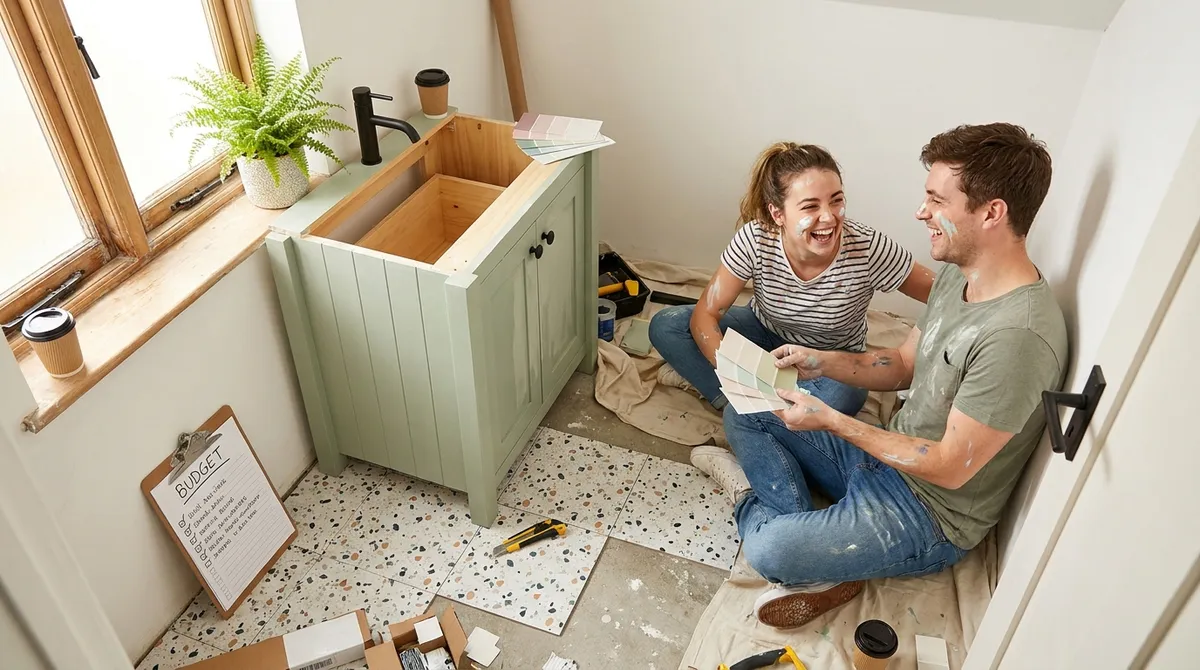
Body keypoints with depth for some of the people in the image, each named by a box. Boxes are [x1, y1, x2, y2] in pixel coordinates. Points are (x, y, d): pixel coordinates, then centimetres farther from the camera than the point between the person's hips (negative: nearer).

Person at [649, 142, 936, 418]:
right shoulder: (755, 239, -28)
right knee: (665, 326, -17)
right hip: (765, 334, 2)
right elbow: (705, 314, -23)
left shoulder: (867, 248, -30)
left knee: (841, 396, -38)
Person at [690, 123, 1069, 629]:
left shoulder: (1017, 335, -31)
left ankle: (754, 505, 5)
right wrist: (822, 362, -5)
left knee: (768, 552, -28)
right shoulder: (957, 274, 0)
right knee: (744, 415, 6)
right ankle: (811, 532, -8)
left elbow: (950, 468, -26)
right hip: (882, 454, 9)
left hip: (930, 515, -9)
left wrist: (831, 420, -22)